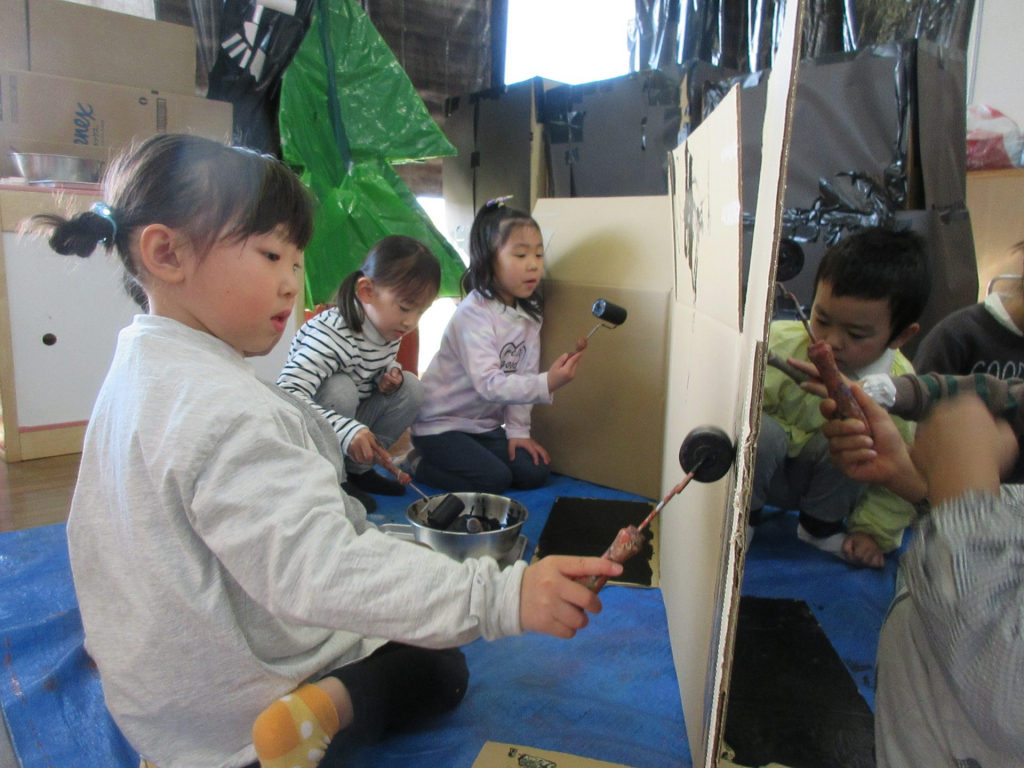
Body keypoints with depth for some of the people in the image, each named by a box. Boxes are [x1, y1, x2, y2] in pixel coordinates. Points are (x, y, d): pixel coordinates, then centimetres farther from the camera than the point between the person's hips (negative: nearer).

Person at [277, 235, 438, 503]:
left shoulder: (390, 330, -5)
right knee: (340, 388, -33)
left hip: (354, 419, 7)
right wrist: (346, 431, -53)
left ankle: (358, 470, 2)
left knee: (410, 388, -8)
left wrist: (390, 376, -8)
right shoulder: (332, 334, -32)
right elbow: (288, 395, -43)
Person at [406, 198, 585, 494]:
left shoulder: (529, 314, 0)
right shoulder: (474, 313, -24)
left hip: (485, 425, 8)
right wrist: (546, 384, -45)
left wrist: (517, 430, -3)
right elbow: (488, 383, -34)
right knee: (495, 478, -20)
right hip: (439, 424, -7)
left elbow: (522, 377, 3)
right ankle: (418, 464, 4)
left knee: (534, 472, -2)